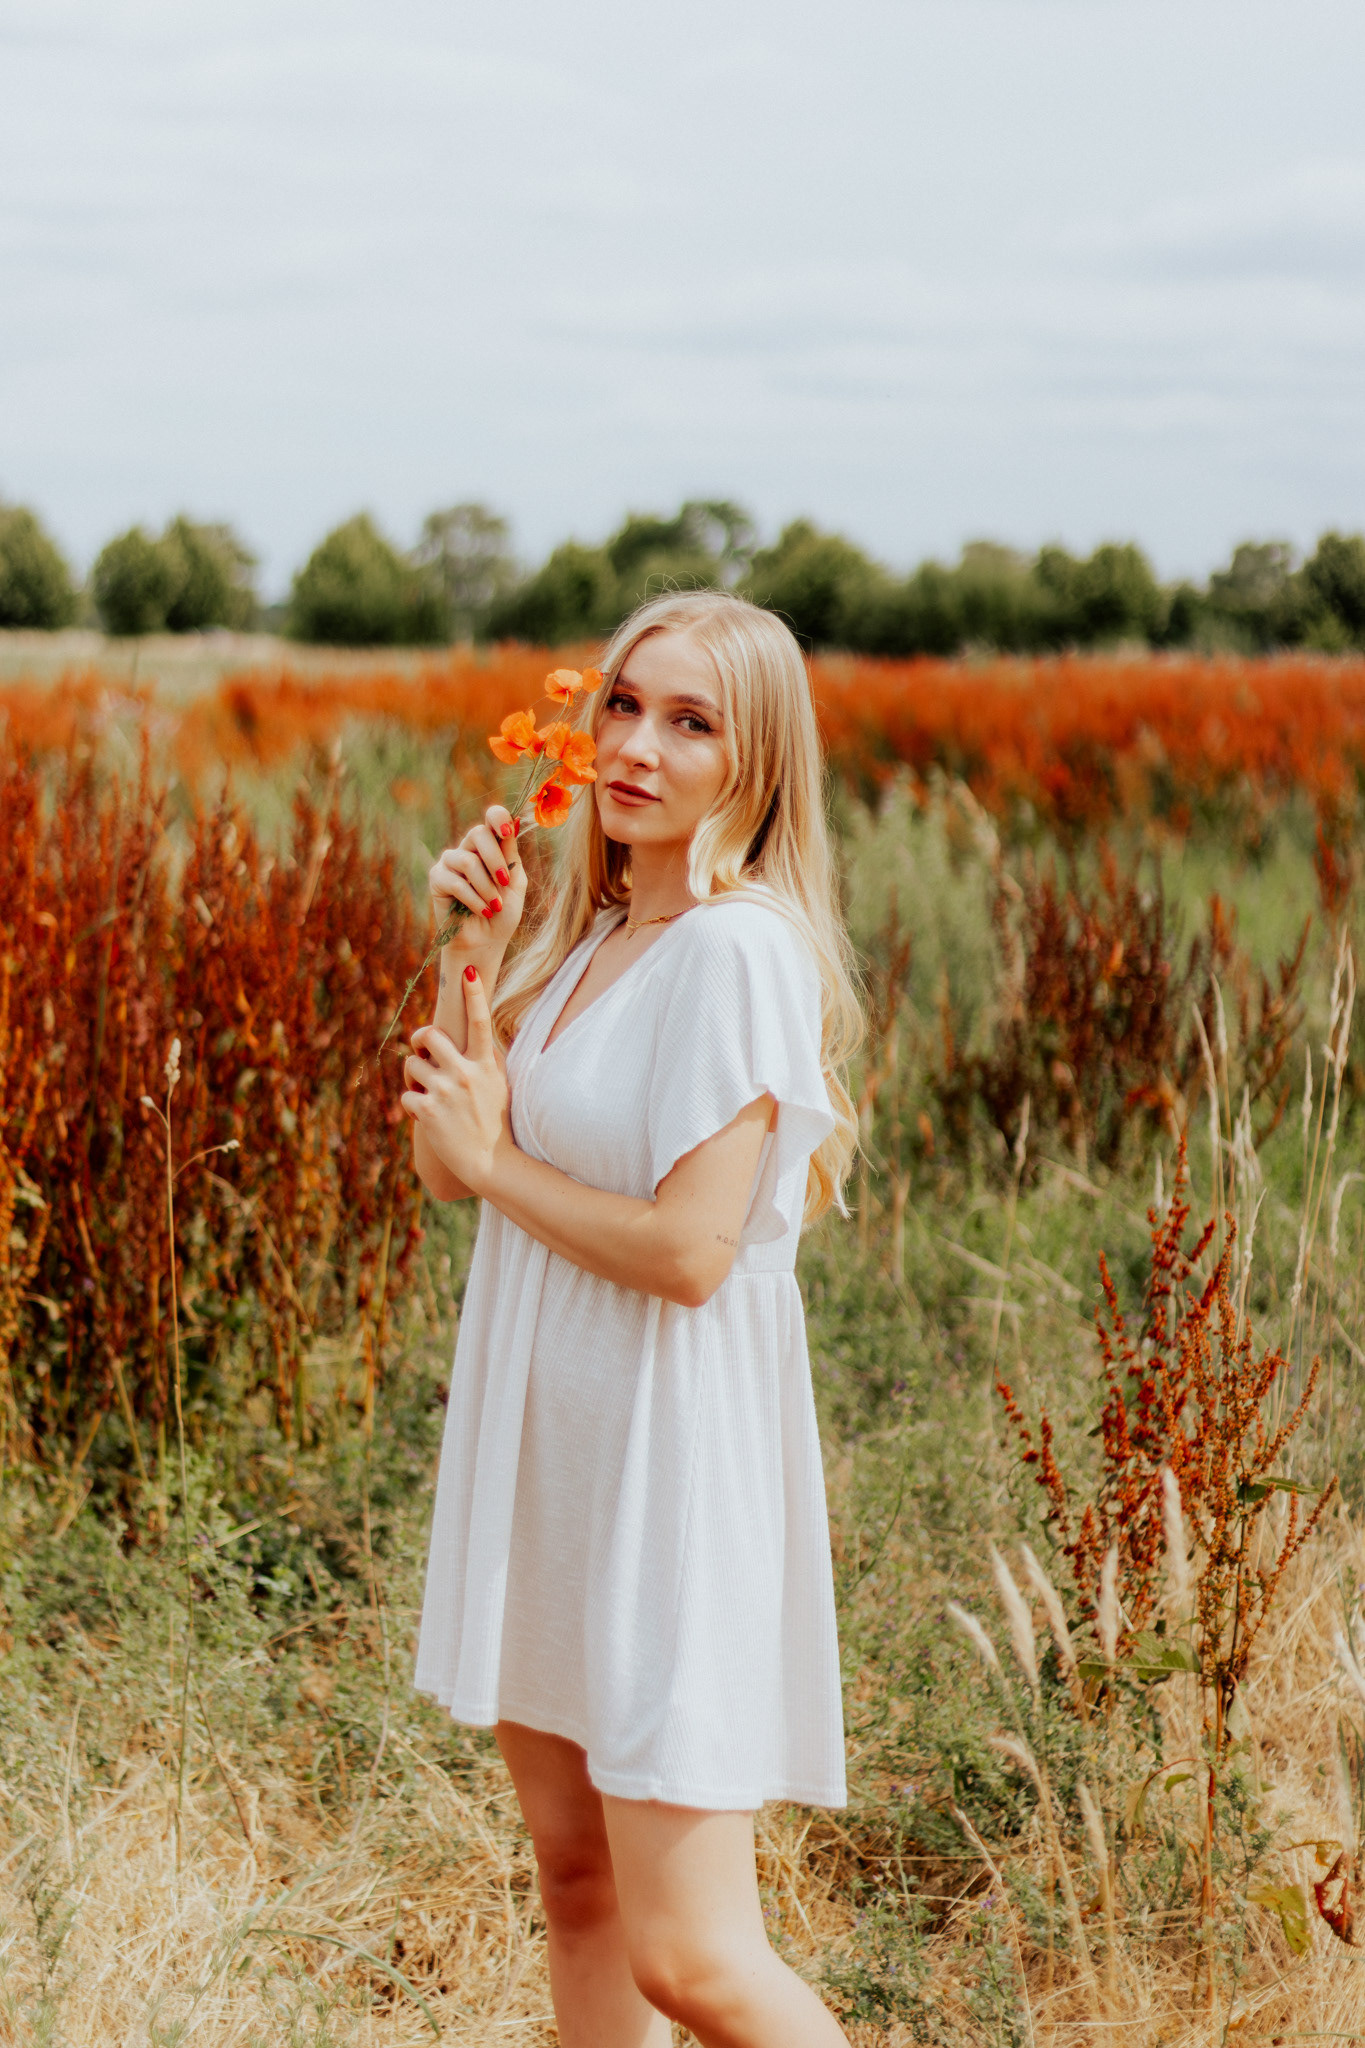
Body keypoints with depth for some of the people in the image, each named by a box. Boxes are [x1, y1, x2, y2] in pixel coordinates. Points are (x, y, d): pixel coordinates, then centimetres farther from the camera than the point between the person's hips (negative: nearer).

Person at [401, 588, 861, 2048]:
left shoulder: (740, 946, -17)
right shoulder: (588, 931, 9)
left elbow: (691, 1254, -23)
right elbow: (444, 1165, 10)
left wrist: (499, 1159, -9)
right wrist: (468, 950, 0)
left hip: (674, 1454, -8)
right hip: (546, 1439, 9)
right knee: (572, 1875, 17)